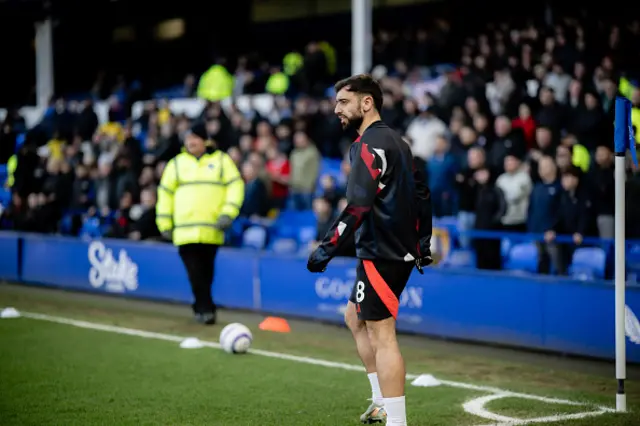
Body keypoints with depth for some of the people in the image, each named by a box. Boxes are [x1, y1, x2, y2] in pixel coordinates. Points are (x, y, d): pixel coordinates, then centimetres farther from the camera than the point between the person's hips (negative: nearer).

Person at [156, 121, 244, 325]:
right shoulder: (176, 163, 13)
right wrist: (165, 224, 8)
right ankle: (205, 308, -9)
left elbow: (235, 186, 3)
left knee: (206, 271, 6)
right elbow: (165, 192, 14)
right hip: (185, 230, 1)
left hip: (212, 229, -1)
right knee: (195, 272, -10)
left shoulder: (221, 160, 9)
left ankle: (202, 308, 19)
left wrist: (228, 213, -9)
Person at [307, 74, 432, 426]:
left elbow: (358, 206, -23)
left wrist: (327, 249, -23)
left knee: (382, 336, -10)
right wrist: (423, 244, 25)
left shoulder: (369, 144, -13)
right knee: (355, 318, 23)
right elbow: (421, 195, 20)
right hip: (401, 250, 10)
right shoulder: (396, 142, 16)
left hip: (379, 254, -10)